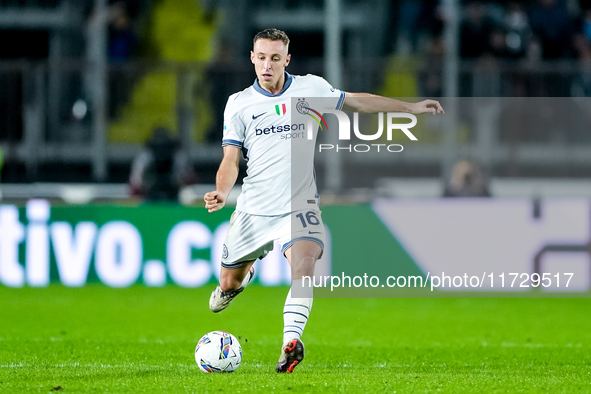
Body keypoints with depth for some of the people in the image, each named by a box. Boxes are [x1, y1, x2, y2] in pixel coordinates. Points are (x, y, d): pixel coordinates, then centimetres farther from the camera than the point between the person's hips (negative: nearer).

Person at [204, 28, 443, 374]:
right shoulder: (238, 104, -1)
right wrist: (222, 193, -21)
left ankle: (291, 342, -34)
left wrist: (411, 108, 15)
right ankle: (243, 277, 49)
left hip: (299, 207, -1)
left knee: (303, 267, -28)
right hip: (253, 211, 1)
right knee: (229, 284, 13)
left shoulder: (311, 88, 1)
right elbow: (231, 160, -1)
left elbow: (356, 101, 16)